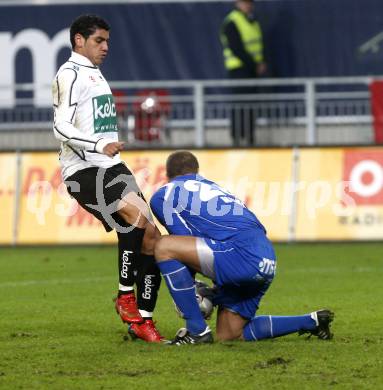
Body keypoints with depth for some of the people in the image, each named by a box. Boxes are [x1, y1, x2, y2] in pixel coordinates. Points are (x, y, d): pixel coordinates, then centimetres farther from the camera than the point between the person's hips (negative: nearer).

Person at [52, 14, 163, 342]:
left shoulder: (95, 74, 23)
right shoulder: (70, 74, -7)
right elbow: (62, 127, -18)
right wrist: (100, 146, -30)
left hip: (111, 168, 9)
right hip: (84, 171, -9)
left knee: (151, 236, 0)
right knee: (139, 216, -28)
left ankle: (143, 320, 3)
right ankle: (126, 296, -16)